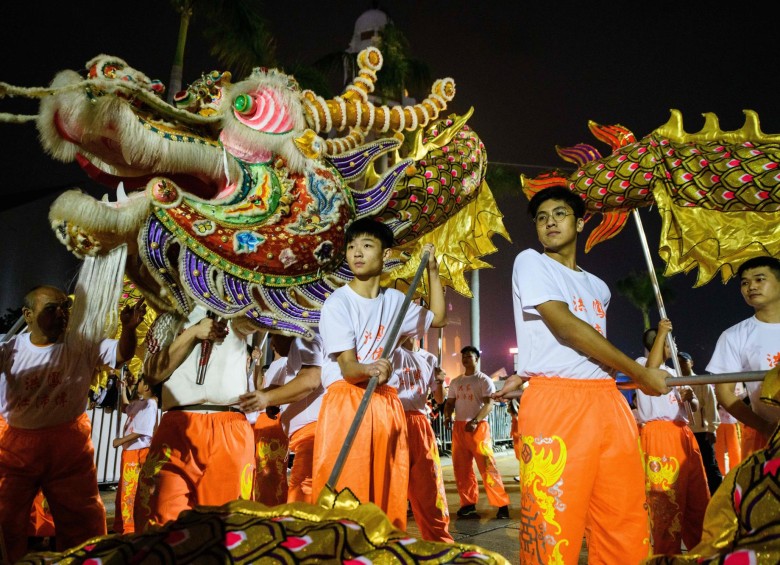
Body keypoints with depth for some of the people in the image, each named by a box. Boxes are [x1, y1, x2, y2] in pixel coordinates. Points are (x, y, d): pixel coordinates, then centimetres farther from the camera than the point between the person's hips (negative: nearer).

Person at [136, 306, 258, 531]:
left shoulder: (236, 316, 18)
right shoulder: (172, 317, 19)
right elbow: (152, 373, 5)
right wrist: (192, 333, -1)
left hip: (231, 432, 0)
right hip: (178, 428, 0)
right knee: (163, 519, -7)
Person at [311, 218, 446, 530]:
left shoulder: (395, 300, 9)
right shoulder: (337, 303, -8)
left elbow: (438, 318, 24)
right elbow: (348, 368, -14)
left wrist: (432, 271, 16)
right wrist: (369, 370, -38)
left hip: (385, 403, 5)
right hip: (345, 402, -5)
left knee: (389, 491, 6)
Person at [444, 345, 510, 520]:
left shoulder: (484, 380, -2)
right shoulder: (455, 382, 15)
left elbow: (489, 404, -11)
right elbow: (450, 403, 16)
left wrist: (475, 421, -25)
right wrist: (447, 416, -6)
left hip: (478, 426, -6)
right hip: (458, 427, 6)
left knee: (487, 467, -9)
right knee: (461, 468, 7)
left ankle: (502, 505, -2)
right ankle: (468, 504, 17)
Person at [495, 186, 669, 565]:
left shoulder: (598, 287, 22)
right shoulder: (530, 262, 3)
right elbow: (566, 328, -8)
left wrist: (525, 375, 6)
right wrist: (641, 373, -2)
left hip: (607, 401, 6)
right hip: (555, 403, -6)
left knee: (626, 529, 3)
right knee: (553, 530, -6)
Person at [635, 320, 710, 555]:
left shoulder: (673, 372, 26)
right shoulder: (642, 362, 3)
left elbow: (695, 408, 23)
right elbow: (651, 368, -24)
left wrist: (690, 397, -1)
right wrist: (662, 332, -17)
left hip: (683, 434, 8)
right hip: (657, 434, -8)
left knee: (698, 498, 10)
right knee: (667, 500, -8)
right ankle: (668, 555, 0)